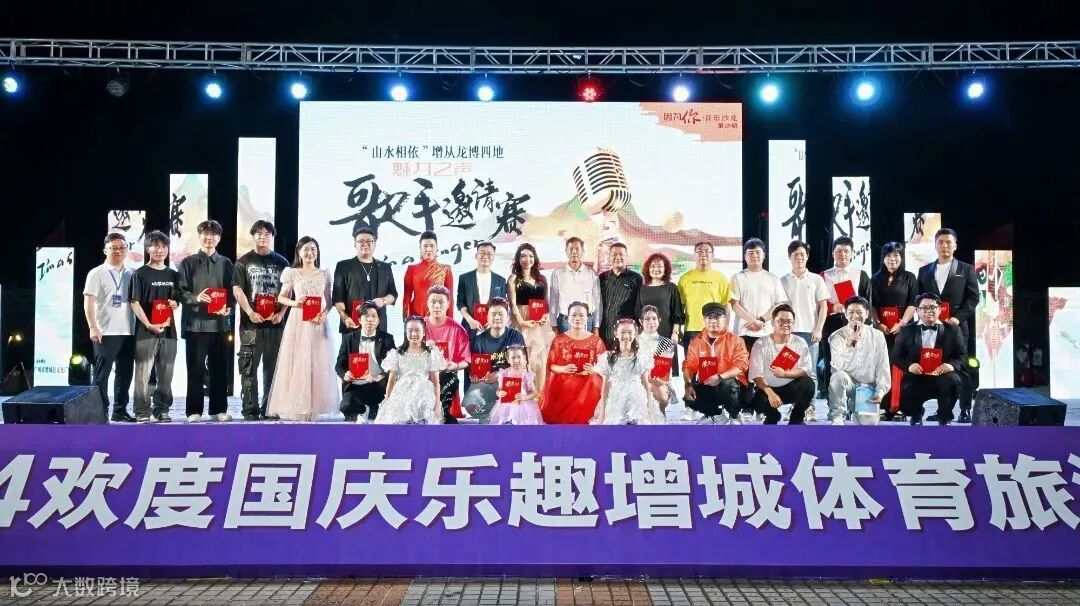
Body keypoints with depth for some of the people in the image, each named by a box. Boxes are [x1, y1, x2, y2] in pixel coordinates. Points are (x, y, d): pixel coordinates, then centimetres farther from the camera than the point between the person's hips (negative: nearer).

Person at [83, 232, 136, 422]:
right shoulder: (97, 273, 0)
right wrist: (93, 327, -14)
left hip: (128, 332, 5)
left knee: (125, 373, 8)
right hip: (105, 333, -5)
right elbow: (88, 302, -6)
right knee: (101, 374, 0)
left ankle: (120, 411, 16)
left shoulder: (131, 274, 11)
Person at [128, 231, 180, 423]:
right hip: (146, 330, -4)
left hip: (168, 330, 4)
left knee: (166, 374, 8)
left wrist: (175, 304, -3)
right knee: (143, 373, -5)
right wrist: (149, 325, -16)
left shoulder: (173, 274, 14)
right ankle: (143, 412, -1)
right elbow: (134, 303, -5)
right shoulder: (140, 274, 0)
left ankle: (161, 410, 17)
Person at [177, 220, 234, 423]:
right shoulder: (188, 263, 7)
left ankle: (219, 409, 14)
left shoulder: (225, 263, 12)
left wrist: (228, 307, -9)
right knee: (195, 368, 1)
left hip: (220, 322, 2)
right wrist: (196, 298, -17)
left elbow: (231, 291, 9)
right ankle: (194, 411, 7)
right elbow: (181, 291, 2)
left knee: (219, 367, 6)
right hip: (195, 322, -2)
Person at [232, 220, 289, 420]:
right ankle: (250, 410, 0)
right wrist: (250, 312, -13)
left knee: (272, 366, 5)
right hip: (251, 323, -2)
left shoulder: (281, 262, 12)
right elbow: (237, 290, -1)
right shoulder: (244, 262, 7)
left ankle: (269, 409, 12)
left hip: (275, 322, 2)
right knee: (249, 367, -3)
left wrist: (281, 313, -4)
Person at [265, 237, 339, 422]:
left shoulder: (324, 274, 9)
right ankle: (294, 407, 2)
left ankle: (312, 407, 7)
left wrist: (324, 314, -9)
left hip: (317, 324, 2)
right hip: (297, 322, -1)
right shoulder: (292, 273, 5)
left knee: (317, 364, 0)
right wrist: (294, 303, -11)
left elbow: (329, 301, 10)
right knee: (296, 363, -3)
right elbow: (281, 297, 9)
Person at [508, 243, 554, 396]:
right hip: (522, 323, -4)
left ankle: (539, 395, 5)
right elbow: (513, 303, -5)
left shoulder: (541, 278, 16)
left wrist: (546, 316, -2)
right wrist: (521, 321, -18)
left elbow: (546, 302, 17)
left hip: (540, 324, 4)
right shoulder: (513, 279, 3)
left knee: (541, 359, 0)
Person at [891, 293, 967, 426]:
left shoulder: (952, 330, 8)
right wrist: (909, 365, -15)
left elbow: (963, 354, 6)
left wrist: (952, 365, -16)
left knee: (952, 381, -34)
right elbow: (896, 356, 6)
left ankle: (944, 418, -3)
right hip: (916, 378, 0)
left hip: (942, 376, 0)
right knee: (906, 405, -24)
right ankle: (916, 415, 21)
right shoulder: (907, 330, 7)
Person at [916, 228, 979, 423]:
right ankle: (942, 409, 8)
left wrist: (958, 317, -12)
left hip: (957, 326, -3)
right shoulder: (924, 271, 14)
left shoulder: (966, 269, 6)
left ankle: (965, 410, 2)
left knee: (961, 368, -3)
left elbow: (973, 297, -1)